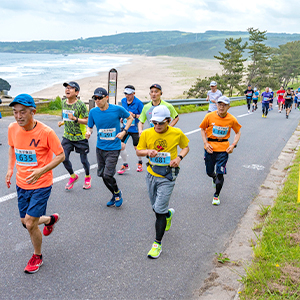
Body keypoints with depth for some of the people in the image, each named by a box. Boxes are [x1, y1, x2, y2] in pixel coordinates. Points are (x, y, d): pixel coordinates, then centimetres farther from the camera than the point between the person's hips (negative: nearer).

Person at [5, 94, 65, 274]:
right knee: (25, 222, 15)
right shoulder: (12, 129, -6)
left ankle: (37, 256, 22)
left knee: (30, 223, -5)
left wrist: (41, 171, -25)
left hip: (41, 185, -5)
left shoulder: (46, 132, -21)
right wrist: (10, 168, 6)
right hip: (22, 184, 6)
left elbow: (61, 156, -13)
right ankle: (50, 219, 48)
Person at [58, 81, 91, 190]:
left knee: (83, 160, 6)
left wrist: (75, 119, -30)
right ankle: (73, 176, 22)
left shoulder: (81, 105, -16)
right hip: (67, 136, 5)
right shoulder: (64, 103, 4)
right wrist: (63, 122, 4)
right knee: (64, 158, -3)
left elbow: (87, 121, -17)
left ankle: (87, 177, 34)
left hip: (80, 137, -5)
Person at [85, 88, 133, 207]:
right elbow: (90, 127, 7)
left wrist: (124, 131, -8)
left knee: (107, 175, -11)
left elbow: (130, 118, 5)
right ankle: (115, 195, 34)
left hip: (113, 149, -5)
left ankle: (117, 193, 20)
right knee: (101, 174, 10)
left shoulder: (117, 109, -12)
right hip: (100, 148, 5)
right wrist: (88, 132, -17)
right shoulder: (93, 112, -3)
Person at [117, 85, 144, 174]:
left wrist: (134, 115, -24)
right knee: (121, 145, -6)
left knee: (137, 147, 9)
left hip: (135, 129, -4)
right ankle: (125, 165, 12)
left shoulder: (138, 103, -15)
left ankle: (140, 163, 37)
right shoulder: (123, 101, 3)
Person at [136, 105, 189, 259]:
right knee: (156, 208, 18)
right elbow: (138, 151, 6)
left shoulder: (177, 133, -7)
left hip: (167, 177, -3)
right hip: (151, 174, 4)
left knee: (159, 211, -8)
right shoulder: (146, 134, -4)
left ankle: (157, 244, 6)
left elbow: (186, 147, 9)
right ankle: (168, 214, 55)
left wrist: (179, 157, -11)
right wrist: (148, 151, -17)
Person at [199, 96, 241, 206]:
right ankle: (214, 178, 51)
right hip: (210, 148, 1)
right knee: (209, 172, 12)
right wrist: (206, 143, -6)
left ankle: (216, 195, 19)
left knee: (220, 173, -3)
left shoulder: (232, 119, -7)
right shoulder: (210, 116, -9)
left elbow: (238, 132, 8)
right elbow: (203, 129, 5)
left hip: (223, 149, -1)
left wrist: (233, 145, -6)